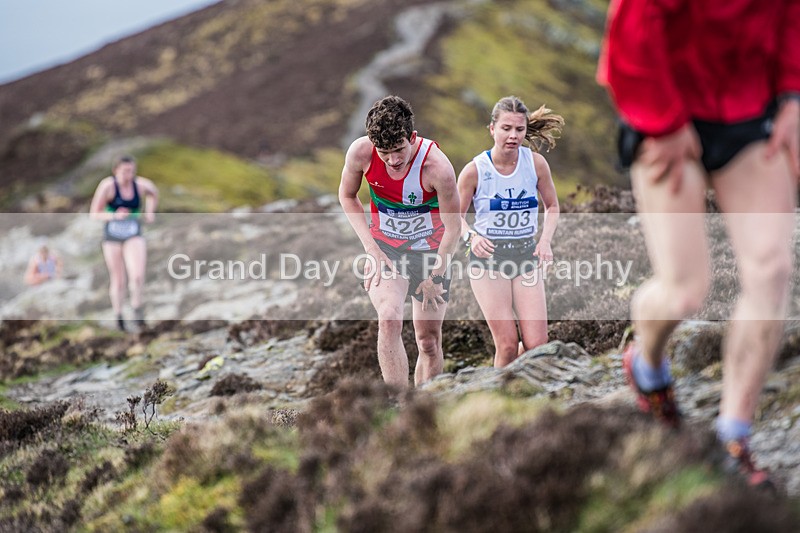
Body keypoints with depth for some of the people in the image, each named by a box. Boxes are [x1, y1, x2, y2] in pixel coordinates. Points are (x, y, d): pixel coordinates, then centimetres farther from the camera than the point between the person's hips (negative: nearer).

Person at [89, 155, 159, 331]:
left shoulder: (141, 185, -7)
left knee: (137, 276, -18)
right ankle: (118, 315, 26)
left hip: (134, 237, 1)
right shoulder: (107, 186, -15)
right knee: (118, 280, 5)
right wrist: (114, 216, -26)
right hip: (112, 237, -1)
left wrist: (149, 211, 5)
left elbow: (154, 193, 19)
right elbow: (94, 214, -11)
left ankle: (136, 306, 8)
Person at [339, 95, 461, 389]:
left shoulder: (437, 166, -27)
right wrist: (371, 247, -7)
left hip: (430, 252, -1)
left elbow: (452, 227, -15)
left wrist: (434, 277, -8)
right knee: (389, 320, -24)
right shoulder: (360, 152, -19)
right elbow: (347, 196, 1)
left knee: (429, 341, 5)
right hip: (384, 249, 1)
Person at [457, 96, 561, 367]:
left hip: (526, 254, 3)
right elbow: (456, 215, 2)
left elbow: (552, 206, 12)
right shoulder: (475, 169, -10)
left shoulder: (536, 163, -3)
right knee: (508, 344, -10)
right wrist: (471, 237, -18)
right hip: (488, 258, -3)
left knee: (537, 344, -6)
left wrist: (545, 240, -5)